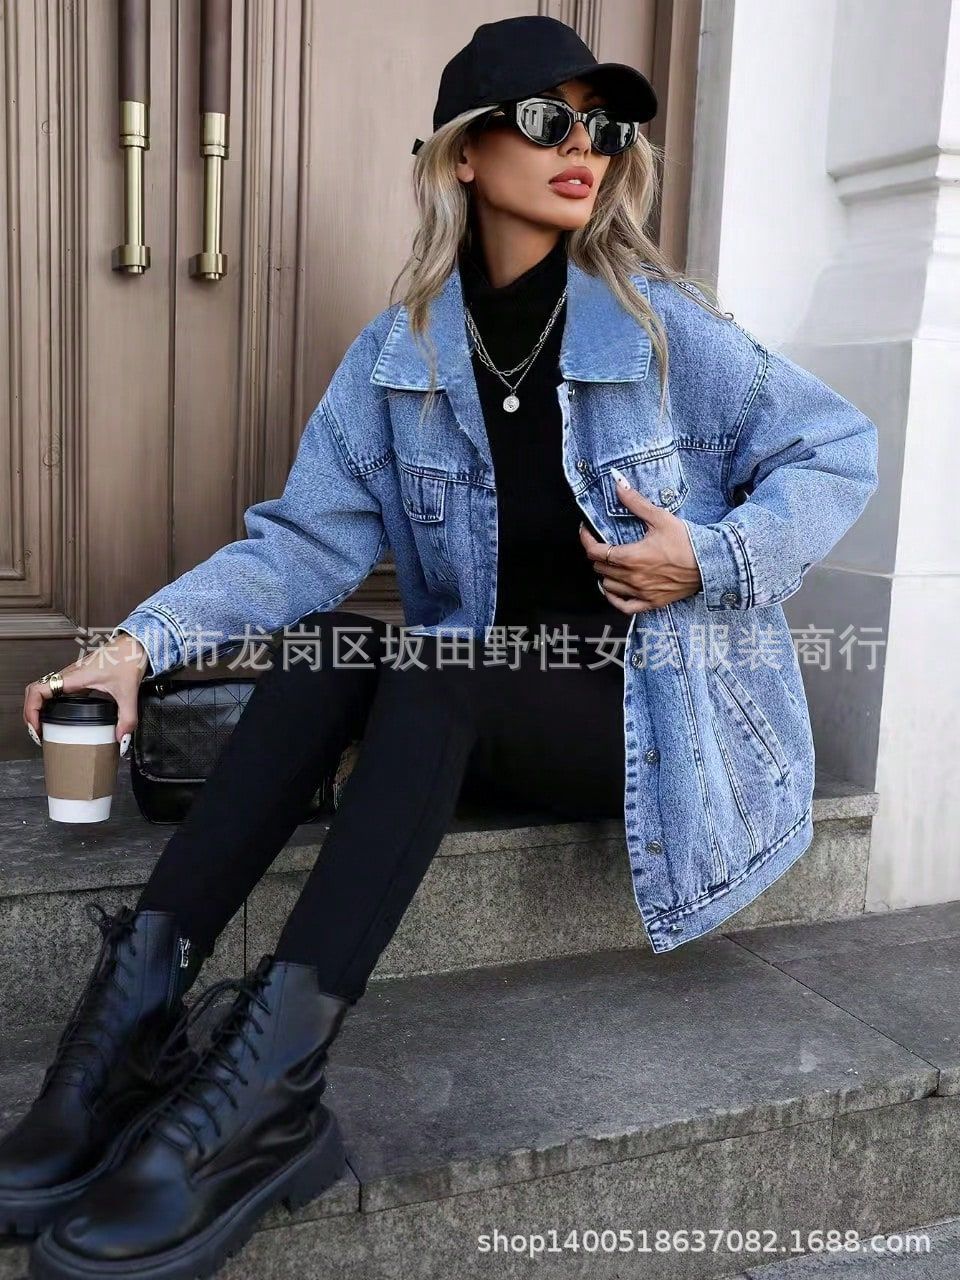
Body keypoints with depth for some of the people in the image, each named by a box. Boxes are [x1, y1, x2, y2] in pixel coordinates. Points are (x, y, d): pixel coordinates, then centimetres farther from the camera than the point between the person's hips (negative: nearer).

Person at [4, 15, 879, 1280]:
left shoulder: (662, 329, -5)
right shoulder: (397, 353, 2)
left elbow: (842, 451, 1)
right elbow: (305, 538, -6)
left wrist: (714, 563, -14)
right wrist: (145, 640, -19)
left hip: (647, 705, -3)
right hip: (476, 709, 4)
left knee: (432, 672, -31)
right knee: (326, 646, -24)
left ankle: (264, 1083, -37)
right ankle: (137, 1005, -28)